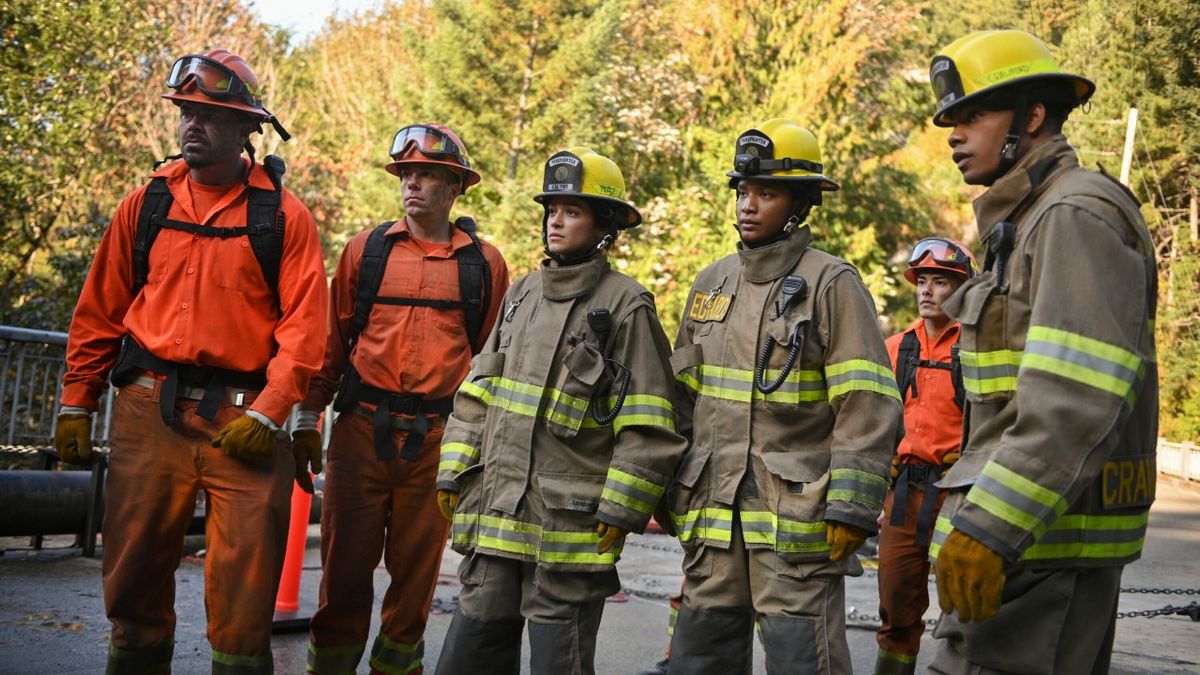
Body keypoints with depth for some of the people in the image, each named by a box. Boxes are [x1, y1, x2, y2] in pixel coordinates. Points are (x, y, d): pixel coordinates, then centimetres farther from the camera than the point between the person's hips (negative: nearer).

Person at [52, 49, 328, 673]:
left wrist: (267, 414, -12)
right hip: (149, 410, 3)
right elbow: (99, 313, 11)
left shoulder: (282, 216, 1)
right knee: (135, 572, 9)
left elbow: (304, 326, -5)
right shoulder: (146, 205, 9)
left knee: (244, 583, 0)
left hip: (242, 416, -2)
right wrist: (75, 406, 8)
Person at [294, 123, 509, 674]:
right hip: (362, 428, 0)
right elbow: (332, 341, 8)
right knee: (346, 563, 3)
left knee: (416, 568, 8)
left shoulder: (484, 263, 5)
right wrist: (307, 422, 4)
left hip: (438, 437, 0)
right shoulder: (366, 249, 6)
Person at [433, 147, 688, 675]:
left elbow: (646, 427, -9)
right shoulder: (522, 293, 13)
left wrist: (620, 511, -11)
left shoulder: (626, 305, -6)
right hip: (494, 516, 6)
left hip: (570, 528, -6)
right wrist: (453, 474, 11)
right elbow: (477, 393, 17)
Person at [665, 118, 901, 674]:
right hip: (712, 517, 6)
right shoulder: (712, 284, 13)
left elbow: (868, 407, -10)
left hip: (797, 518, -6)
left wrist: (851, 508, -15)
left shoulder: (831, 283, -5)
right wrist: (670, 491, 15)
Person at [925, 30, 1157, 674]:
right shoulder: (1027, 222, 20)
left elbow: (1077, 397, -25)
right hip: (1029, 530, 10)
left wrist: (987, 527, -29)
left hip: (1045, 538, -10)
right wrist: (979, 518, 23)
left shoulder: (1079, 215, -12)